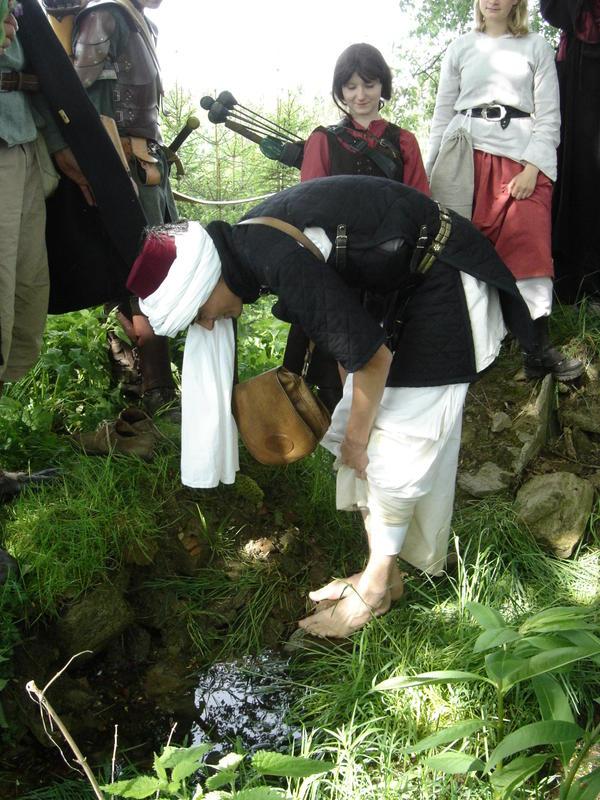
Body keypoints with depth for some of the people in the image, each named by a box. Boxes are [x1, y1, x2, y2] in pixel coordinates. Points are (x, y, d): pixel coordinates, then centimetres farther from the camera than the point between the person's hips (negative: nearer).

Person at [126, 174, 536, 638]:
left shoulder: (282, 264, -32)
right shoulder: (250, 240, -2)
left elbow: (373, 356, -25)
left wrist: (356, 436, -9)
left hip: (442, 283, -9)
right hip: (401, 283, 9)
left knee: (395, 439, -8)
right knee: (356, 428, 8)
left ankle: (376, 586, 8)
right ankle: (384, 572, 20)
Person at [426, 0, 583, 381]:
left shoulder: (536, 47, 14)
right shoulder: (461, 48, 18)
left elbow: (549, 114, 7)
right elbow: (443, 112, 18)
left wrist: (533, 167, -7)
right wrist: (431, 171, 10)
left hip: (522, 157, -1)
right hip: (467, 154, 1)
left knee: (530, 244, -14)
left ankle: (539, 349, -16)